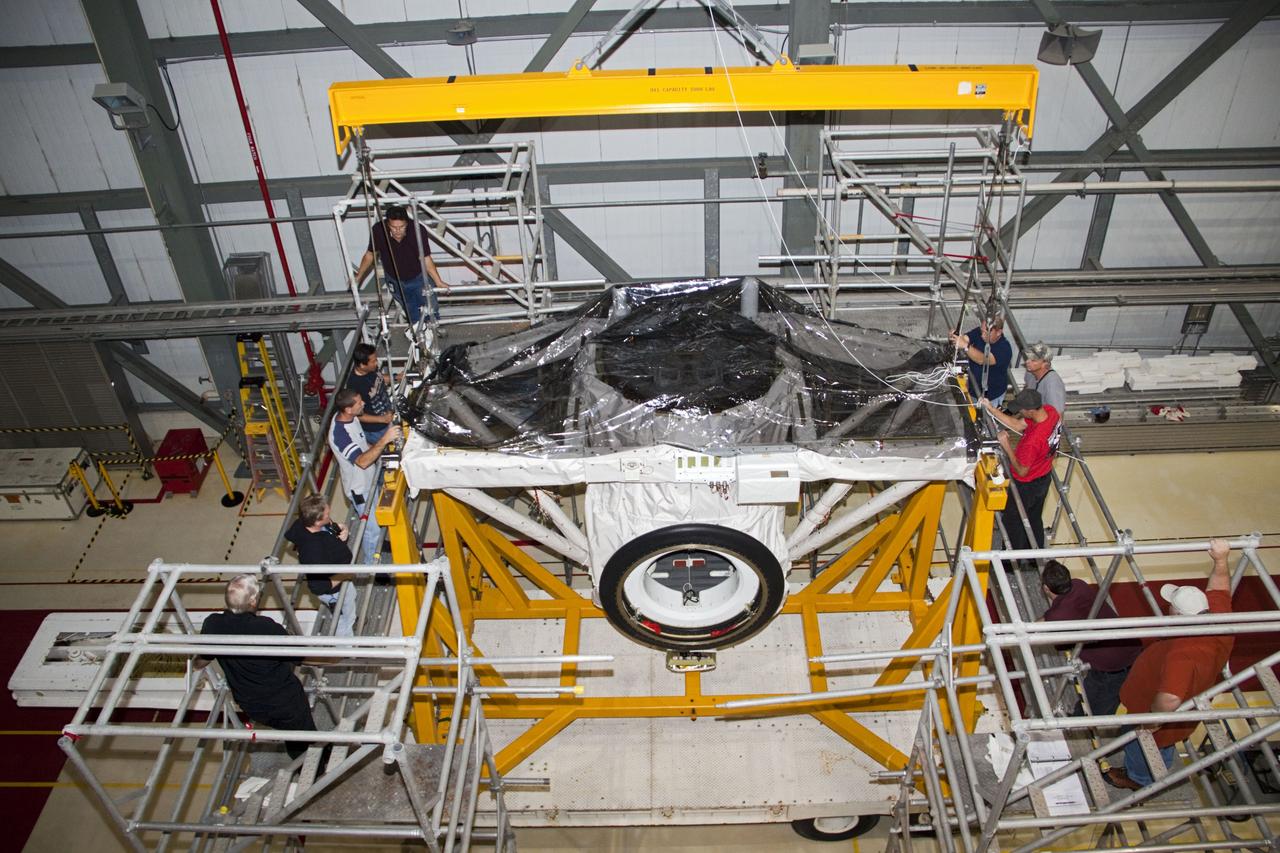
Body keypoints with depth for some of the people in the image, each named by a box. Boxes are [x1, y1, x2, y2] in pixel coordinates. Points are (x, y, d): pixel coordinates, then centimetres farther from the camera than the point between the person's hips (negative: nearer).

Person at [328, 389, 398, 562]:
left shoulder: (349, 416, -8)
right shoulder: (339, 433, -36)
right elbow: (362, 461, -41)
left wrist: (374, 447, -4)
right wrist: (383, 440, -46)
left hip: (368, 479, 9)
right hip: (360, 489, -9)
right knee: (372, 529, 7)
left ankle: (376, 545, 53)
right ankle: (370, 564, 28)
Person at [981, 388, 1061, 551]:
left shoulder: (1032, 441, -42)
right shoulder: (1050, 411, -20)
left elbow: (1021, 471, -26)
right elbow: (1017, 425, -8)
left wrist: (1006, 445, -22)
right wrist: (991, 408, -15)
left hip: (1026, 486, -8)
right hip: (1044, 478, 8)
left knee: (1013, 522, 18)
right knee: (1034, 519, 30)